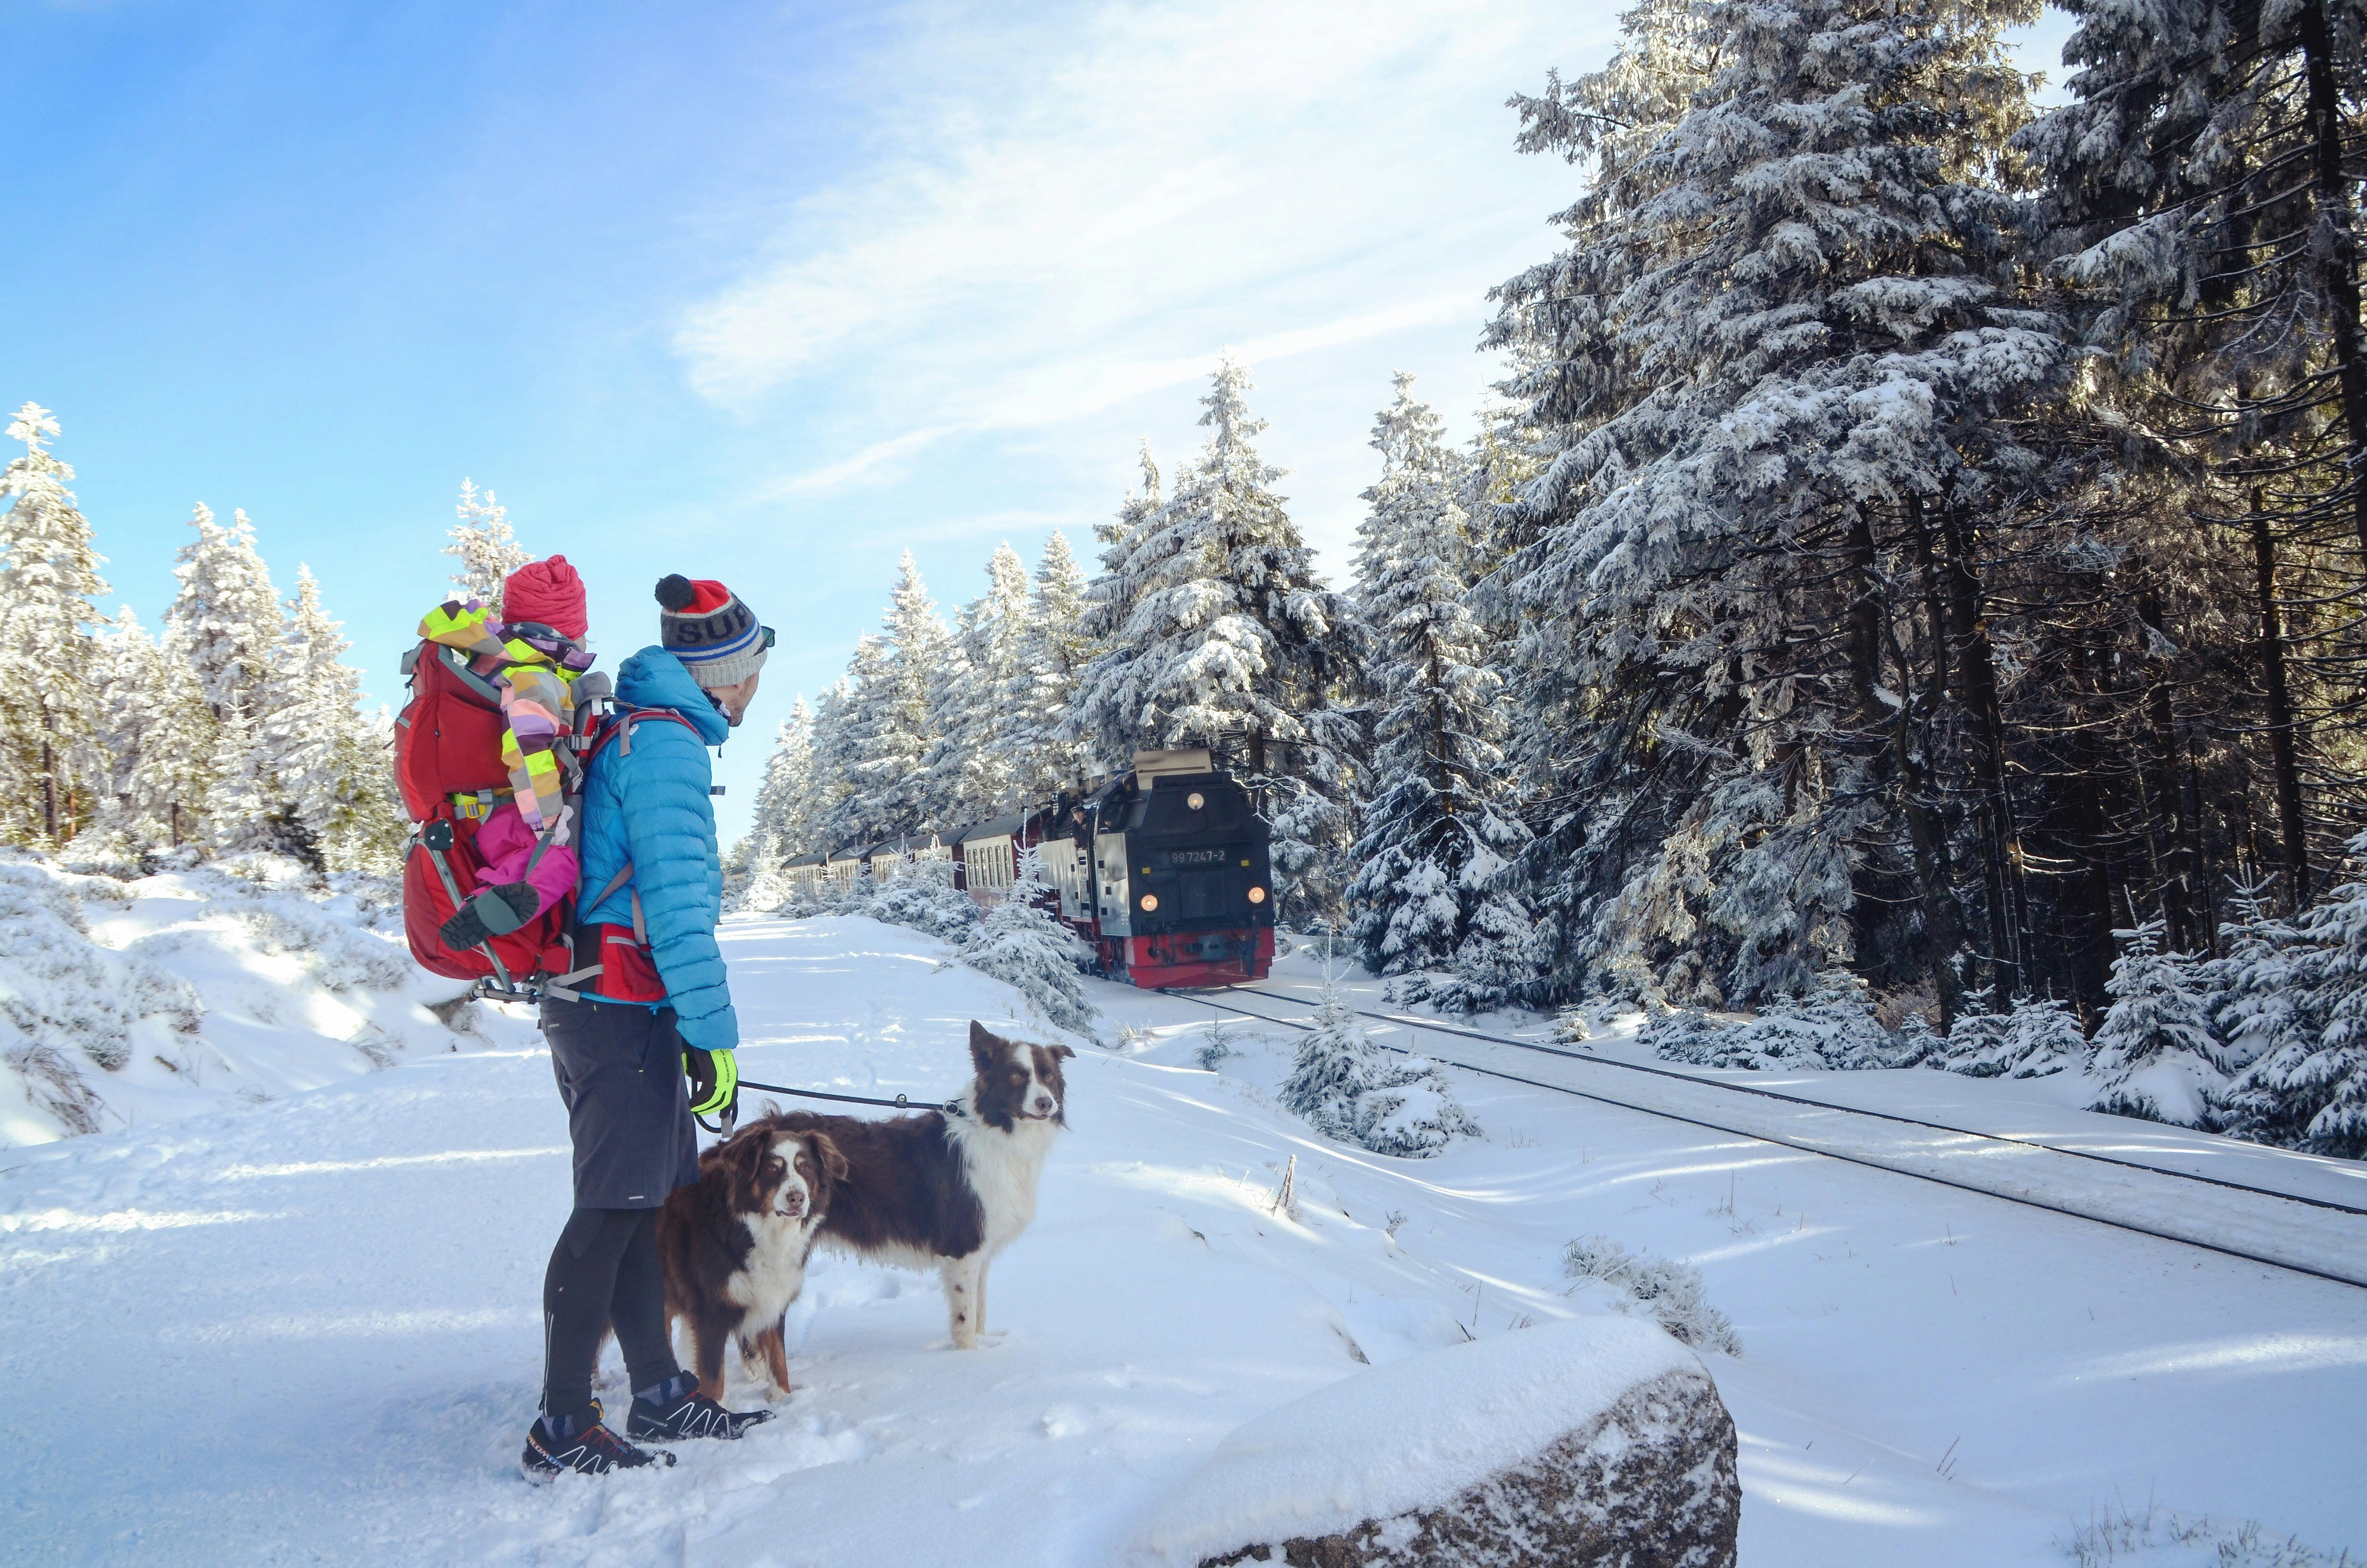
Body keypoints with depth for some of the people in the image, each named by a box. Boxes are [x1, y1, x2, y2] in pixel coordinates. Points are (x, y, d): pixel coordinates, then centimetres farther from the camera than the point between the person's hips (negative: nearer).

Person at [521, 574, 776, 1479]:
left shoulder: (629, 732, 19)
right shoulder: (666, 742, -13)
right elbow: (675, 897, -20)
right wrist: (715, 1034, -19)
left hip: (602, 1003, 10)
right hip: (625, 1007, -10)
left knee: (646, 1201, 14)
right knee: (614, 1210, -6)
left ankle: (660, 1395, 23)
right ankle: (560, 1430, 0)